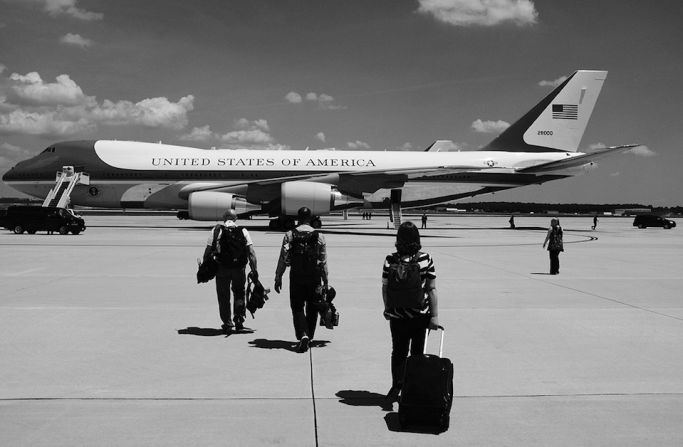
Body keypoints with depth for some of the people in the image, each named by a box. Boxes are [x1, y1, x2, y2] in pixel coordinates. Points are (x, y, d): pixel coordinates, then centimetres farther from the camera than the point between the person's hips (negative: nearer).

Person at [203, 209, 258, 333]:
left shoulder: (217, 230, 2)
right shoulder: (243, 231, 5)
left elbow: (208, 250, -3)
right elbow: (251, 252, -3)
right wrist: (254, 270, -2)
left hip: (222, 268, -1)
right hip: (239, 268, 1)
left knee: (224, 297, 11)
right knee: (239, 293, 22)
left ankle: (228, 324, 14)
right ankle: (239, 319, 10)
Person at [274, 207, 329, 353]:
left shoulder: (289, 235, -3)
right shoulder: (319, 236, 0)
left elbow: (283, 259, -5)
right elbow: (323, 262, 1)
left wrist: (278, 278, 2)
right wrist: (325, 282, 8)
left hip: (296, 276, -1)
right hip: (314, 277, 1)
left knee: (297, 308, 7)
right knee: (312, 309, 15)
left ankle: (302, 335, -14)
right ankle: (309, 337, 24)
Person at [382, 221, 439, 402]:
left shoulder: (390, 261, -7)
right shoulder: (425, 260, -9)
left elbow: (385, 288, -1)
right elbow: (432, 290, -7)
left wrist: (387, 309, 11)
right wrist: (434, 315, -4)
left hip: (397, 316, 1)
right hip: (420, 316, -1)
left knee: (398, 352, 14)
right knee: (417, 353, 11)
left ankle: (397, 385, 10)